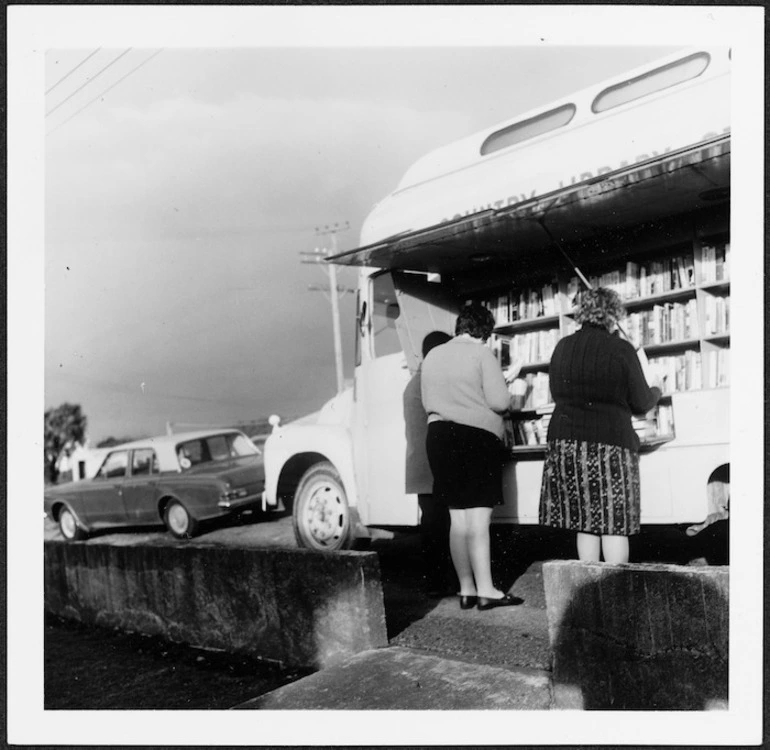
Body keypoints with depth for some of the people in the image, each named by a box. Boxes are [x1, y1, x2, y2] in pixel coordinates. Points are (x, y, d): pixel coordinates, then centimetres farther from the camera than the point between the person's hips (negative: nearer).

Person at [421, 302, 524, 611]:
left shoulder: (432, 356, 13)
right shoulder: (481, 354, -6)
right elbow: (500, 402, -11)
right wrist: (507, 390, 10)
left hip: (439, 435, 6)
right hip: (476, 436, -6)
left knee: (457, 518, 10)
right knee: (478, 518, -5)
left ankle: (467, 590, 13)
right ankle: (486, 590, -4)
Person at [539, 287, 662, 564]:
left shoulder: (562, 347, 5)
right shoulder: (622, 350, -6)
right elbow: (640, 403, 2)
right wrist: (655, 390, 22)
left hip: (565, 440, 4)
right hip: (611, 442, -4)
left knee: (584, 523, 9)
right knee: (614, 523, 1)